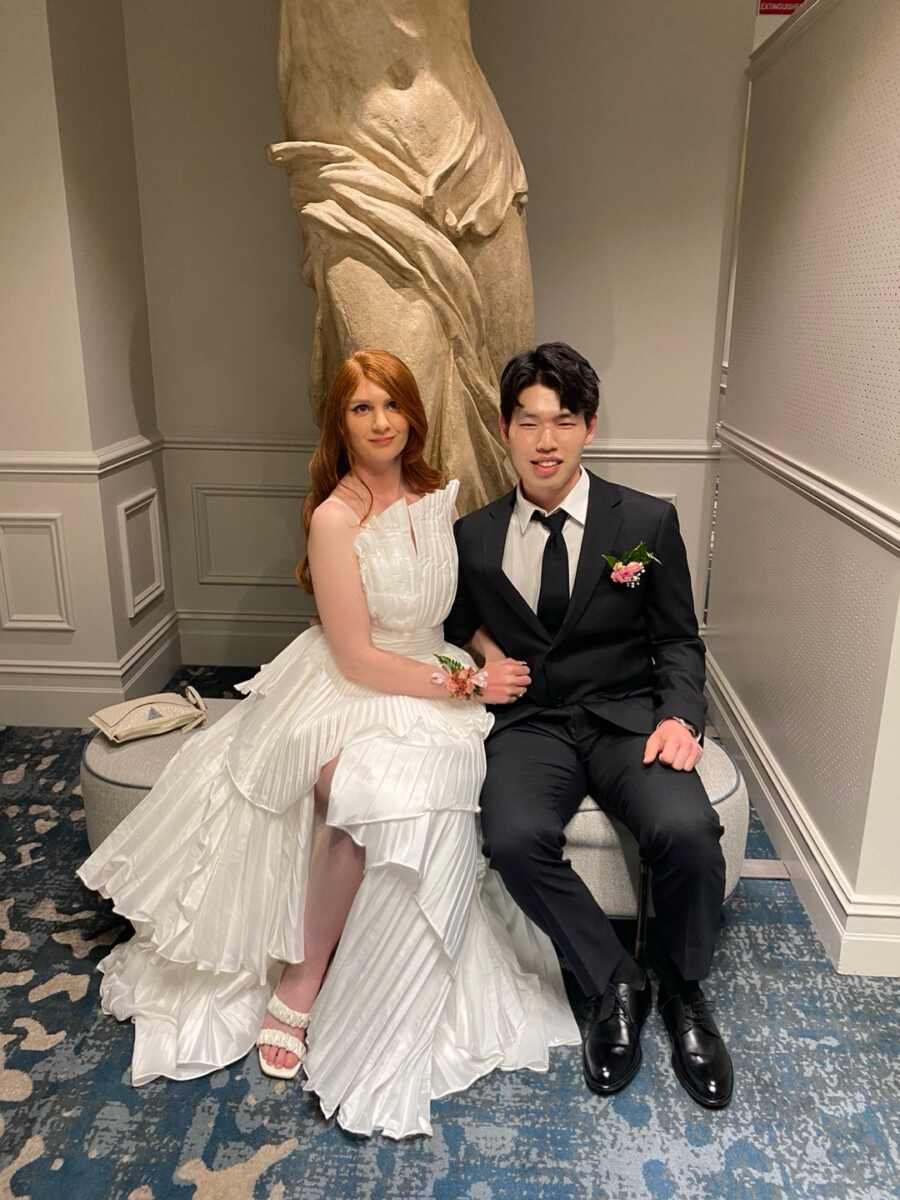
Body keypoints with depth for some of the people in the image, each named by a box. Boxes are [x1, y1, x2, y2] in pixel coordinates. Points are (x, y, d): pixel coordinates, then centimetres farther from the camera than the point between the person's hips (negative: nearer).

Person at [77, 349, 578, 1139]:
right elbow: (357, 659, -15)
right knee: (356, 787, -36)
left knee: (413, 787, -28)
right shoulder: (335, 518, -14)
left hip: (430, 683, 5)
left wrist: (485, 671, -1)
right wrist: (465, 685, -14)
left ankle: (301, 987, -8)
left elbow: (467, 599, 16)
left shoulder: (438, 495, 4)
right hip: (347, 691, -4)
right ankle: (305, 981, -10)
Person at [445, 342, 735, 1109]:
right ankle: (615, 986, -2)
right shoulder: (475, 536, 6)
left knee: (686, 830, -29)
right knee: (515, 839, -30)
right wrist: (478, 650, -6)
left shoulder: (648, 522, 1)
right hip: (531, 724, 1)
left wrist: (679, 716, -11)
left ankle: (683, 992, 4)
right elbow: (462, 628, 18)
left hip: (629, 717, 0)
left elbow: (679, 642, 7)